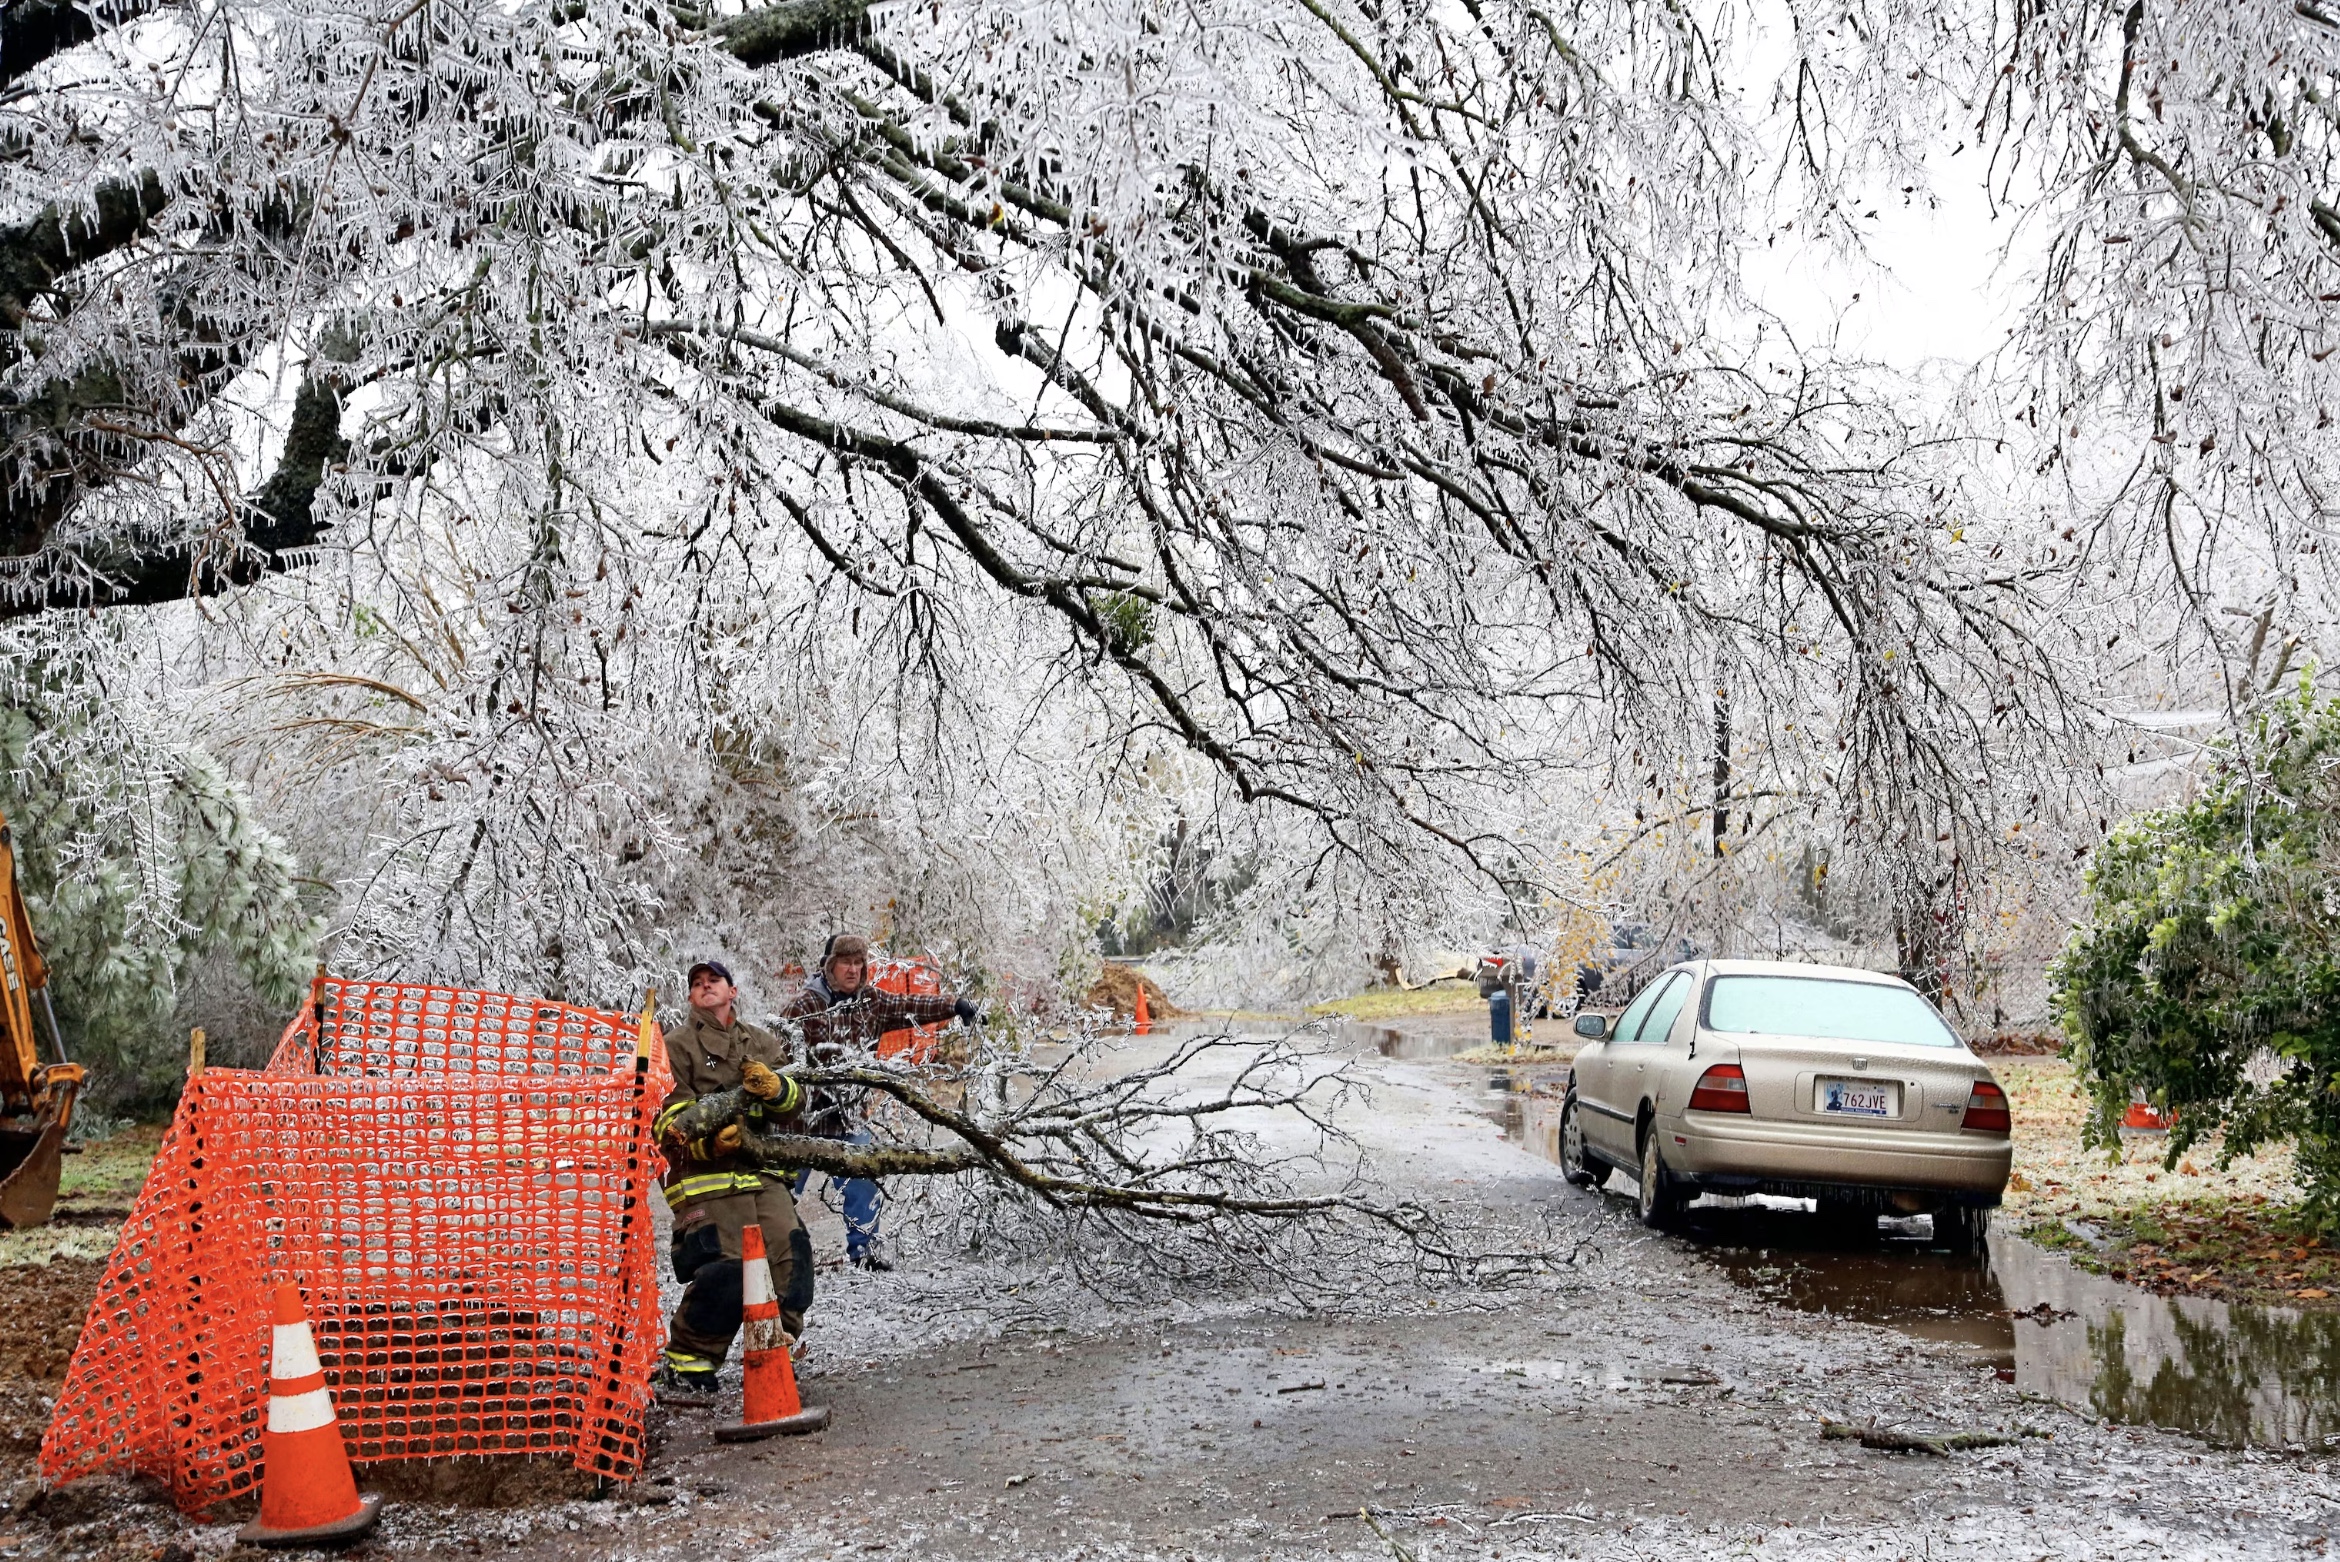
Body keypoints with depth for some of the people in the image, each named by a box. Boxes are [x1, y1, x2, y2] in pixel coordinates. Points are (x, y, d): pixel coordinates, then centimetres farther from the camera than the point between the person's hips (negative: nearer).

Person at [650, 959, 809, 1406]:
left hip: (762, 1173, 5)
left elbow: (797, 1098, 8)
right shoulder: (677, 1046, 5)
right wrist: (711, 1141, -22)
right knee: (724, 1270, -18)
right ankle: (682, 1370, -5)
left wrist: (773, 1087, -15)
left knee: (791, 1255, -7)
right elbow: (670, 1120, -3)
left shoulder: (762, 1043, 20)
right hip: (705, 1179, -5)